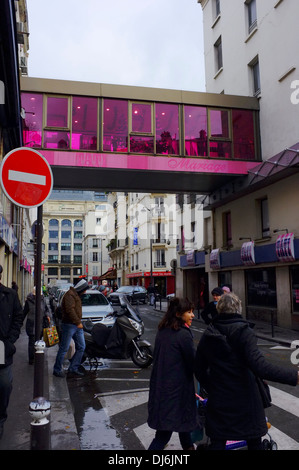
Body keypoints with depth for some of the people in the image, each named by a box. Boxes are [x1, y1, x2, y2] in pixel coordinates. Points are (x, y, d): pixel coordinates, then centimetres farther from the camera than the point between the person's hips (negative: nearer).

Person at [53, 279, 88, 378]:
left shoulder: (76, 295, 19)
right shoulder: (70, 295, -13)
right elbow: (70, 310, -24)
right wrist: (78, 322, -24)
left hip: (77, 326, 10)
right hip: (69, 325, -10)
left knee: (81, 347, 7)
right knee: (64, 348, -1)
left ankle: (73, 368, 14)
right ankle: (57, 369, 11)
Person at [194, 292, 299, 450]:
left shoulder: (208, 335, 0)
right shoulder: (244, 331, -15)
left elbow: (199, 369, 5)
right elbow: (259, 365, -27)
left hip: (219, 400, 3)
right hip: (246, 400, -3)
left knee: (217, 443, 13)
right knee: (254, 442, 17)